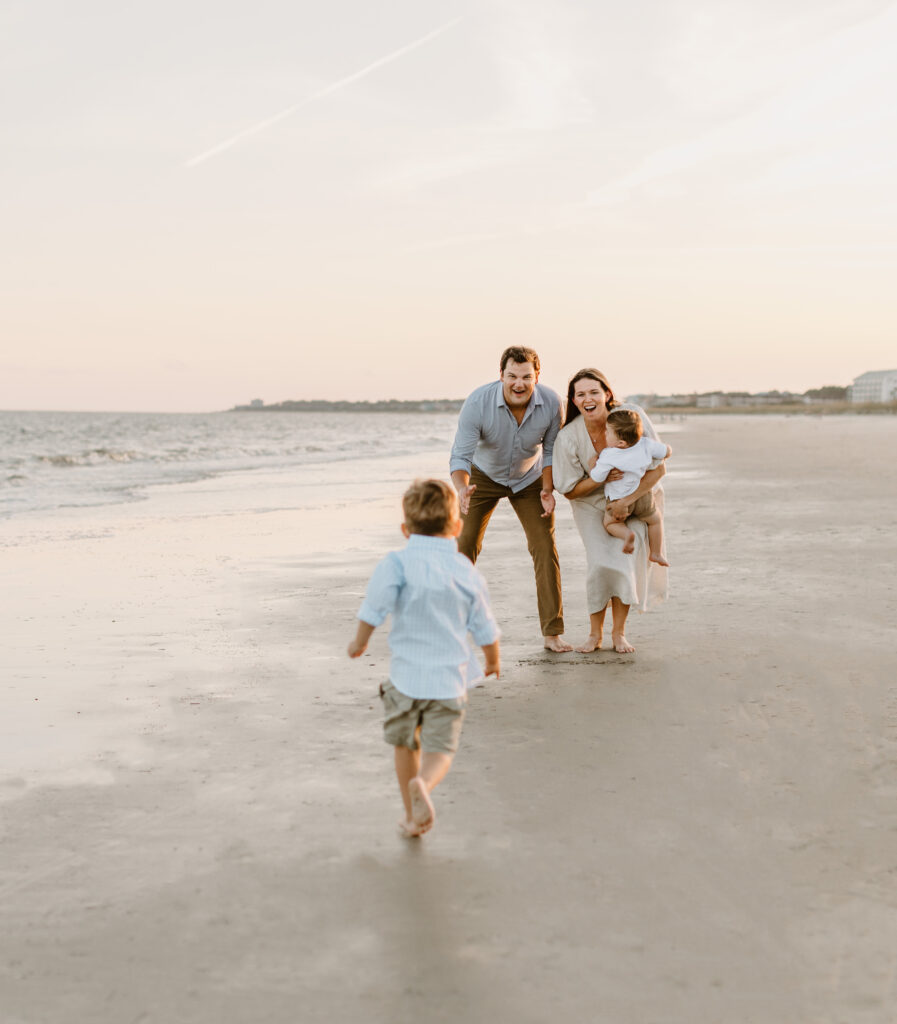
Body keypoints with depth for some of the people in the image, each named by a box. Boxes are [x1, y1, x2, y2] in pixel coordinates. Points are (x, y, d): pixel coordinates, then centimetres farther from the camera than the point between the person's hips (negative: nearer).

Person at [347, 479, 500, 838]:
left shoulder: (396, 564, -11)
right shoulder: (467, 572, -1)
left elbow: (373, 611, -13)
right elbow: (484, 629, 7)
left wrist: (359, 642, 7)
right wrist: (493, 660, 27)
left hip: (406, 676, -1)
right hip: (450, 680, 1)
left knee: (406, 744, 19)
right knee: (439, 749, 4)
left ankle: (412, 817, 27)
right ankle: (423, 785, -28)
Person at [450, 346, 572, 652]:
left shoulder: (551, 402, -25)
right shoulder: (478, 403, -33)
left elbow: (551, 450, -8)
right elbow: (460, 455, -30)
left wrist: (547, 489, -20)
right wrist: (462, 489, -49)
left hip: (529, 479, 1)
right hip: (484, 475, -1)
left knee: (545, 547, -7)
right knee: (465, 545, -7)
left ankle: (552, 633, -3)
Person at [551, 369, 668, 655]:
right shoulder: (568, 437, -22)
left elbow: (658, 468, -19)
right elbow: (570, 491, -12)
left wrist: (626, 501, -27)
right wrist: (601, 478, -30)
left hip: (638, 497, 0)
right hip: (593, 503, 0)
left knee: (627, 558, -17)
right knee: (601, 561, -17)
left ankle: (619, 632, 1)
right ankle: (595, 632, 4)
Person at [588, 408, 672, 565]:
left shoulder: (607, 457, -28)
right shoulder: (646, 445, -18)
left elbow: (596, 479, -18)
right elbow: (668, 452, -3)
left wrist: (592, 464, 0)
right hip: (643, 498, 3)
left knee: (610, 523, 26)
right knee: (655, 520, 30)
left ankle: (626, 534, -2)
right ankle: (656, 553, 33)